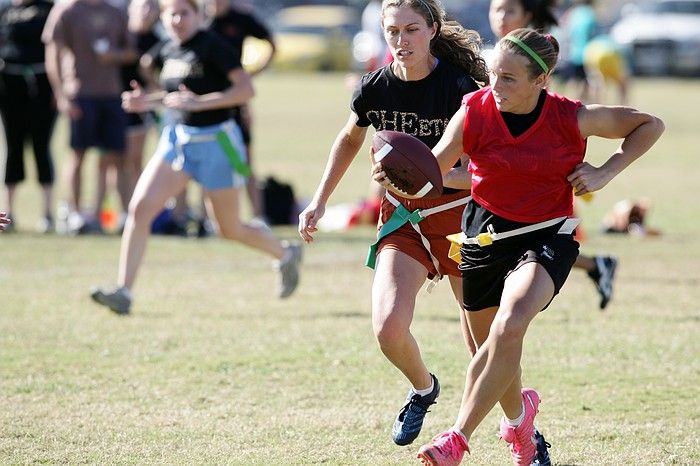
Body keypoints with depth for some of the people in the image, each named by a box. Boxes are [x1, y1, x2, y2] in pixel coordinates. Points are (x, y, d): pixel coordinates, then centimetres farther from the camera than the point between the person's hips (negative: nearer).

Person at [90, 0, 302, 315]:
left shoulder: (212, 46, -16)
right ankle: (123, 292, -10)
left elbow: (246, 89, -21)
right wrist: (147, 101, 2)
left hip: (216, 142, -6)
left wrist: (198, 102, -27)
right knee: (139, 208, -11)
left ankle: (286, 255, 37)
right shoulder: (166, 51, 6)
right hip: (177, 138, 6)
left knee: (230, 229, 8)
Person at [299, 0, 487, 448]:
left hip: (459, 215, -3)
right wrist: (320, 201, 14)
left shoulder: (458, 87, -19)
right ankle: (423, 389, 17)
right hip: (402, 218, 3)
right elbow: (351, 138, 16)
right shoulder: (376, 87, -6)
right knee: (390, 327, -17)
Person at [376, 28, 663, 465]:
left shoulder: (571, 118, -14)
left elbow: (650, 125, -2)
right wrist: (396, 178, -26)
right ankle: (518, 412, 50)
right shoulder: (474, 112, -13)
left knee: (509, 327, -29)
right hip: (486, 233, 3)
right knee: (489, 345, 15)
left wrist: (605, 173, -12)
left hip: (547, 236, -3)